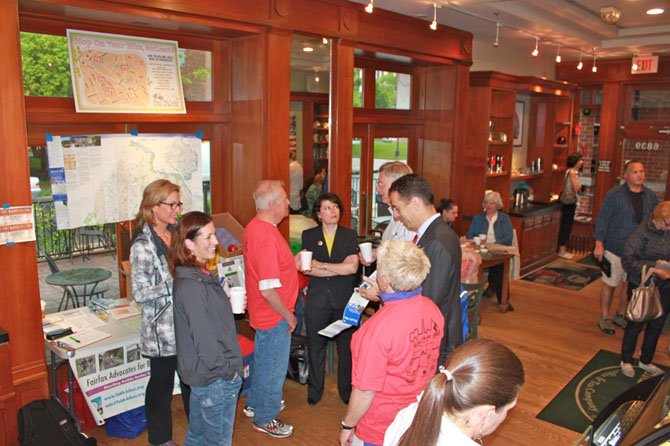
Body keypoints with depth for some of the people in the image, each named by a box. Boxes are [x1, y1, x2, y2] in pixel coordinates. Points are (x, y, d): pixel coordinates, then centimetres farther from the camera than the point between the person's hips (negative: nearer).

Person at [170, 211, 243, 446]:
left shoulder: (197, 276, 4)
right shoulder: (192, 286, -26)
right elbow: (204, 339, -25)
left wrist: (232, 305, 4)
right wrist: (228, 370, -16)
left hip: (201, 374, 9)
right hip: (216, 377, -9)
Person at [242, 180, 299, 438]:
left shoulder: (254, 226, 1)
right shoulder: (267, 238, -31)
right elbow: (268, 291, -30)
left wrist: (291, 264, 9)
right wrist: (289, 316, -18)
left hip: (261, 312, 10)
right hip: (274, 316, -10)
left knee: (263, 360, 27)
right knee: (274, 368, 10)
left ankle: (255, 404, 47)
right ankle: (265, 418, 30)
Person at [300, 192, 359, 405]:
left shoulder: (350, 235, 4)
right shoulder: (309, 235, 4)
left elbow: (352, 267, -10)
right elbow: (308, 269, -8)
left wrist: (321, 265, -8)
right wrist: (340, 269, -12)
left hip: (344, 300, 0)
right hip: (317, 300, 1)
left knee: (346, 348, 8)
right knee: (315, 348, 11)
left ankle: (347, 391, 26)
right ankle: (314, 392, 28)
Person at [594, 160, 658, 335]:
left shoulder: (651, 196, 3)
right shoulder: (614, 195, -9)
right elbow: (602, 220, -8)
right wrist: (599, 244, -11)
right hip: (616, 248, -4)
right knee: (610, 283, 6)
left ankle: (621, 315, 32)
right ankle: (605, 317, 21)